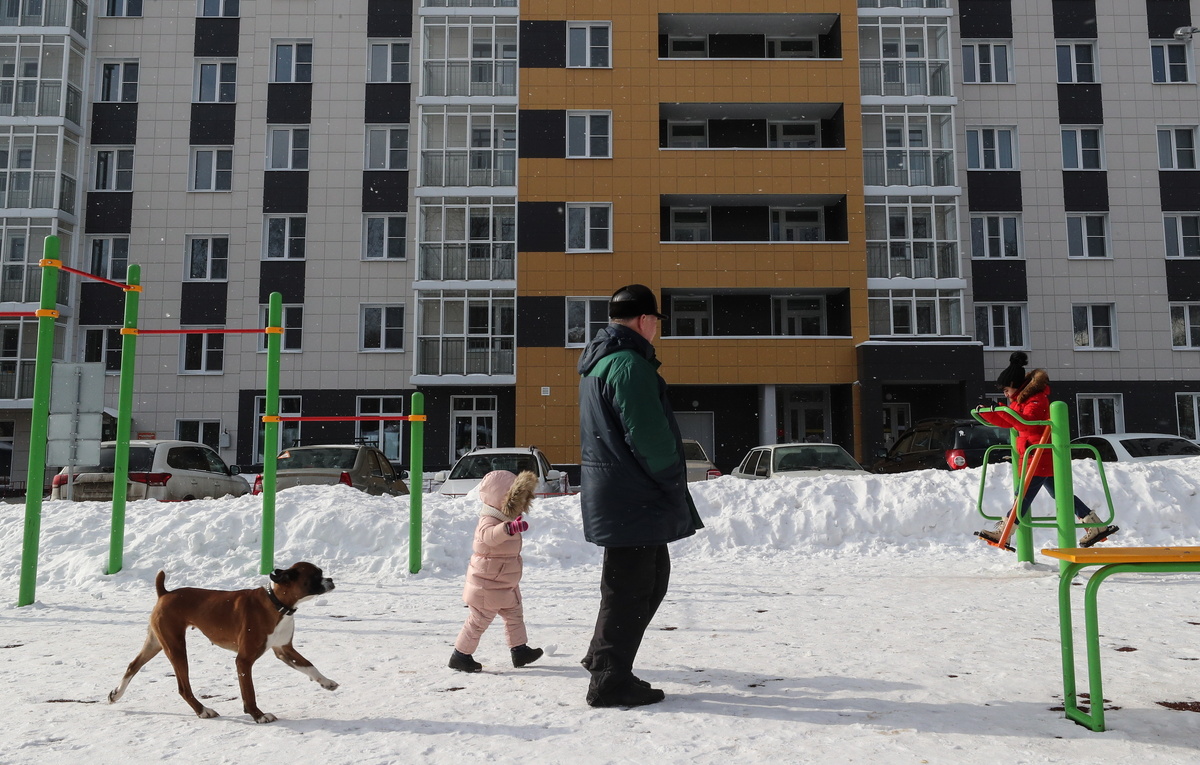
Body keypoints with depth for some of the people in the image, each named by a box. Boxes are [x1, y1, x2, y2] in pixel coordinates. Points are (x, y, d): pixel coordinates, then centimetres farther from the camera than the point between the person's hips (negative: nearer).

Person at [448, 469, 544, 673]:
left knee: (514, 615, 16)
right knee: (479, 621, -1)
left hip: (505, 585, 10)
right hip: (488, 586, -10)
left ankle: (520, 650, 27)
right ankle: (460, 656, 11)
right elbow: (489, 535, -52)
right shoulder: (489, 521, -25)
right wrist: (510, 528, -68)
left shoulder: (505, 519, 8)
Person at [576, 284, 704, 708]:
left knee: (653, 574, 20)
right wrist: (675, 482, -7)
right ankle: (610, 681, 10)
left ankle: (603, 655, 29)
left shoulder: (597, 362, 16)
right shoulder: (629, 364, -18)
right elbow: (648, 436, -23)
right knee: (630, 585, 0)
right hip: (632, 497, -10)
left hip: (614, 492, 10)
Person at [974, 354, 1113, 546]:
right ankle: (1096, 526, 17)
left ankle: (1002, 532, -9)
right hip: (1044, 457, 11)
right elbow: (1008, 422, 21)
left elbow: (1028, 423, -30)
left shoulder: (1036, 399, -15)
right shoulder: (1022, 399, 16)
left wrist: (1004, 412, -39)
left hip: (1040, 455, -11)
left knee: (1024, 494, -9)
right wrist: (986, 414, 10)